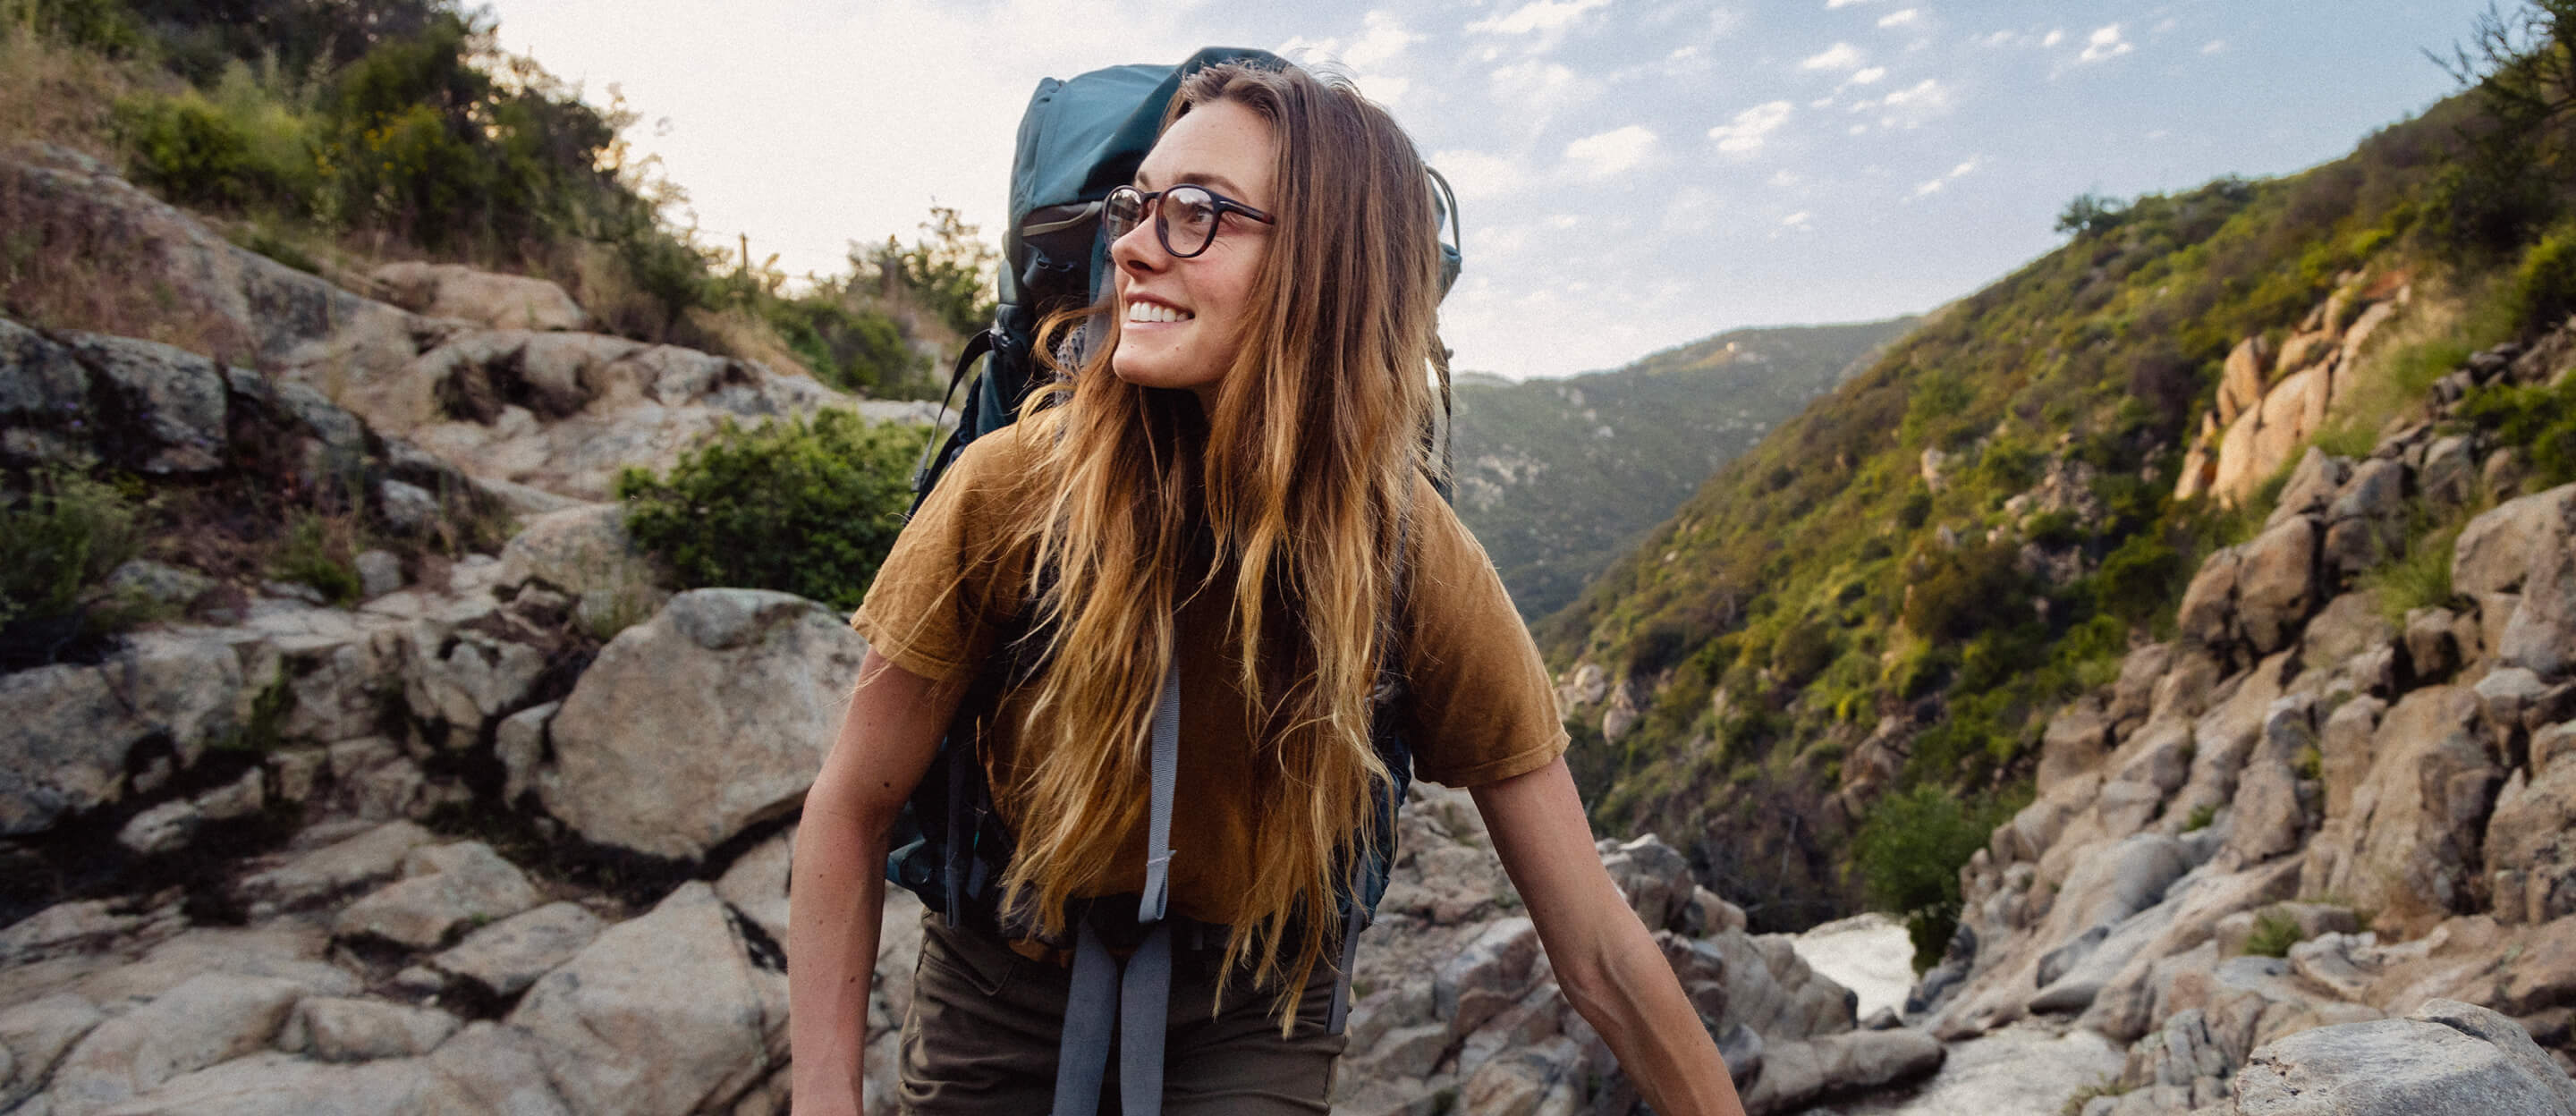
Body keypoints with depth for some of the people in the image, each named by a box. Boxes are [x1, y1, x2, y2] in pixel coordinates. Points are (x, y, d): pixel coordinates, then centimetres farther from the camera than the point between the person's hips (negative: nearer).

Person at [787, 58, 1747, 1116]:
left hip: (1251, 1031, 0)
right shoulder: (1015, 484, -23)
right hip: (997, 1001, 1)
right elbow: (851, 807, -12)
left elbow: (1599, 951, -17)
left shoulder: (1417, 558, -22)